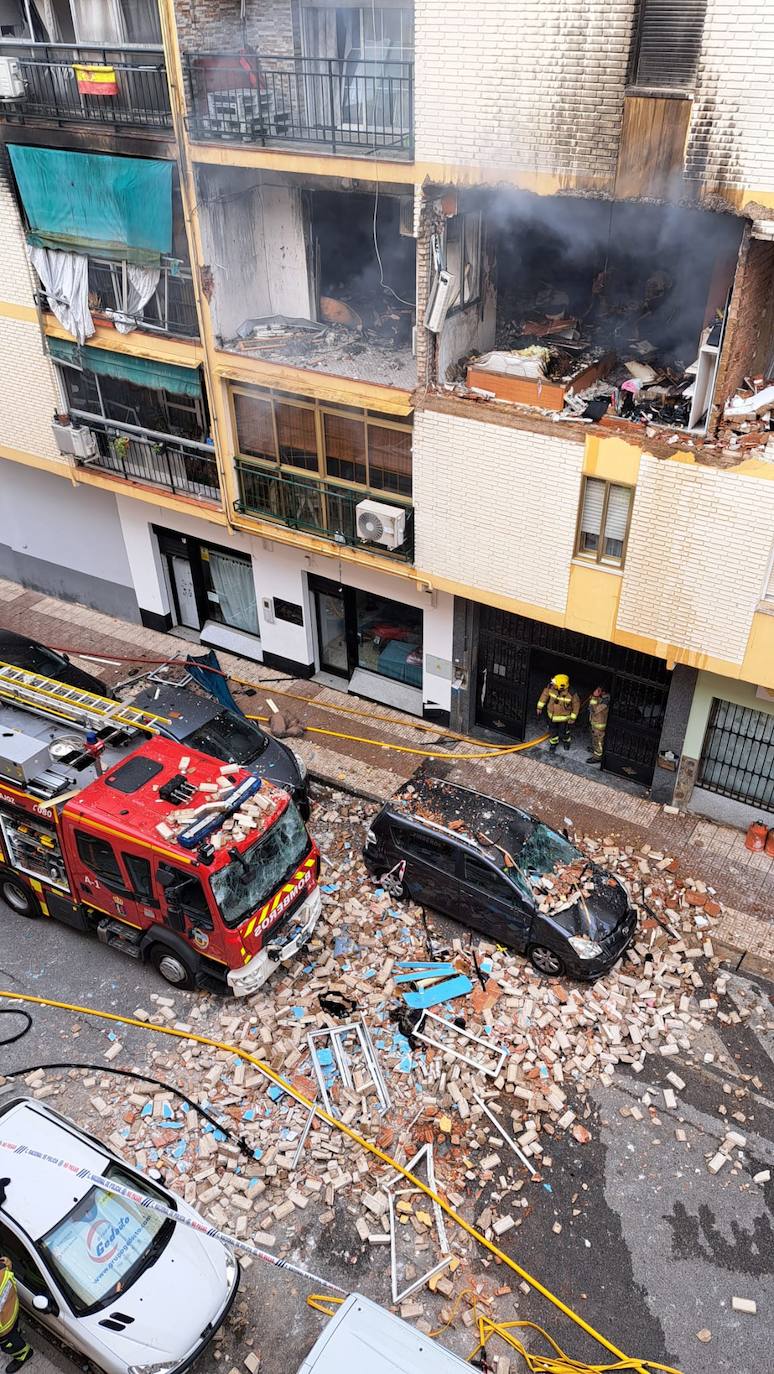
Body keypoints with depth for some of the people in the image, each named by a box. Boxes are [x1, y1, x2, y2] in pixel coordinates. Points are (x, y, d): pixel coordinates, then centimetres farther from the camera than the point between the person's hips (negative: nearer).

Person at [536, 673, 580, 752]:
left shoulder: (572, 694, -32)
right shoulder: (551, 687, -25)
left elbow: (576, 705, -15)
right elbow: (545, 695, -4)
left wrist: (573, 718, -10)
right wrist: (540, 707, 3)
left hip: (564, 718, -3)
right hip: (552, 715, 3)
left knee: (563, 733, 16)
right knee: (553, 731, 23)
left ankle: (567, 741, 50)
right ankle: (553, 743, 50)